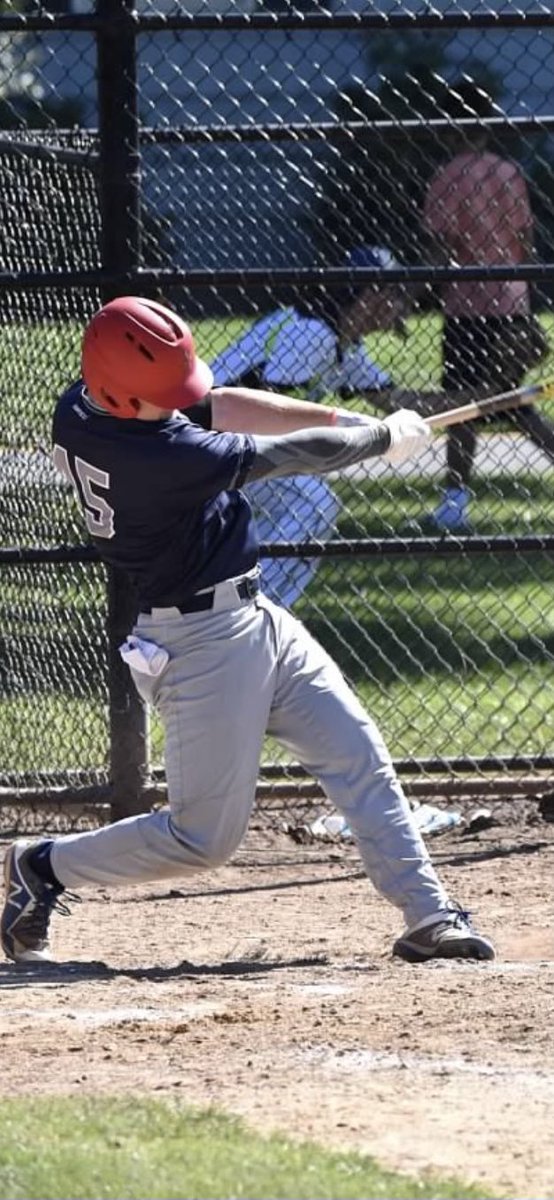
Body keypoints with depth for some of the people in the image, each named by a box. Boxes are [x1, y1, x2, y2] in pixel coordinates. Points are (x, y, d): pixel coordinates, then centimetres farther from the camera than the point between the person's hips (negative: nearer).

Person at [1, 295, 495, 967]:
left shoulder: (81, 404, -3)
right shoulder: (156, 455, -29)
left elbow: (218, 407, 7)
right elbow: (284, 456, -18)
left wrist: (346, 419, 2)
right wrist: (383, 437, -4)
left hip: (252, 616, 10)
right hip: (204, 641, -10)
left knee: (358, 758, 5)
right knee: (204, 836, 0)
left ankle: (427, 914, 4)